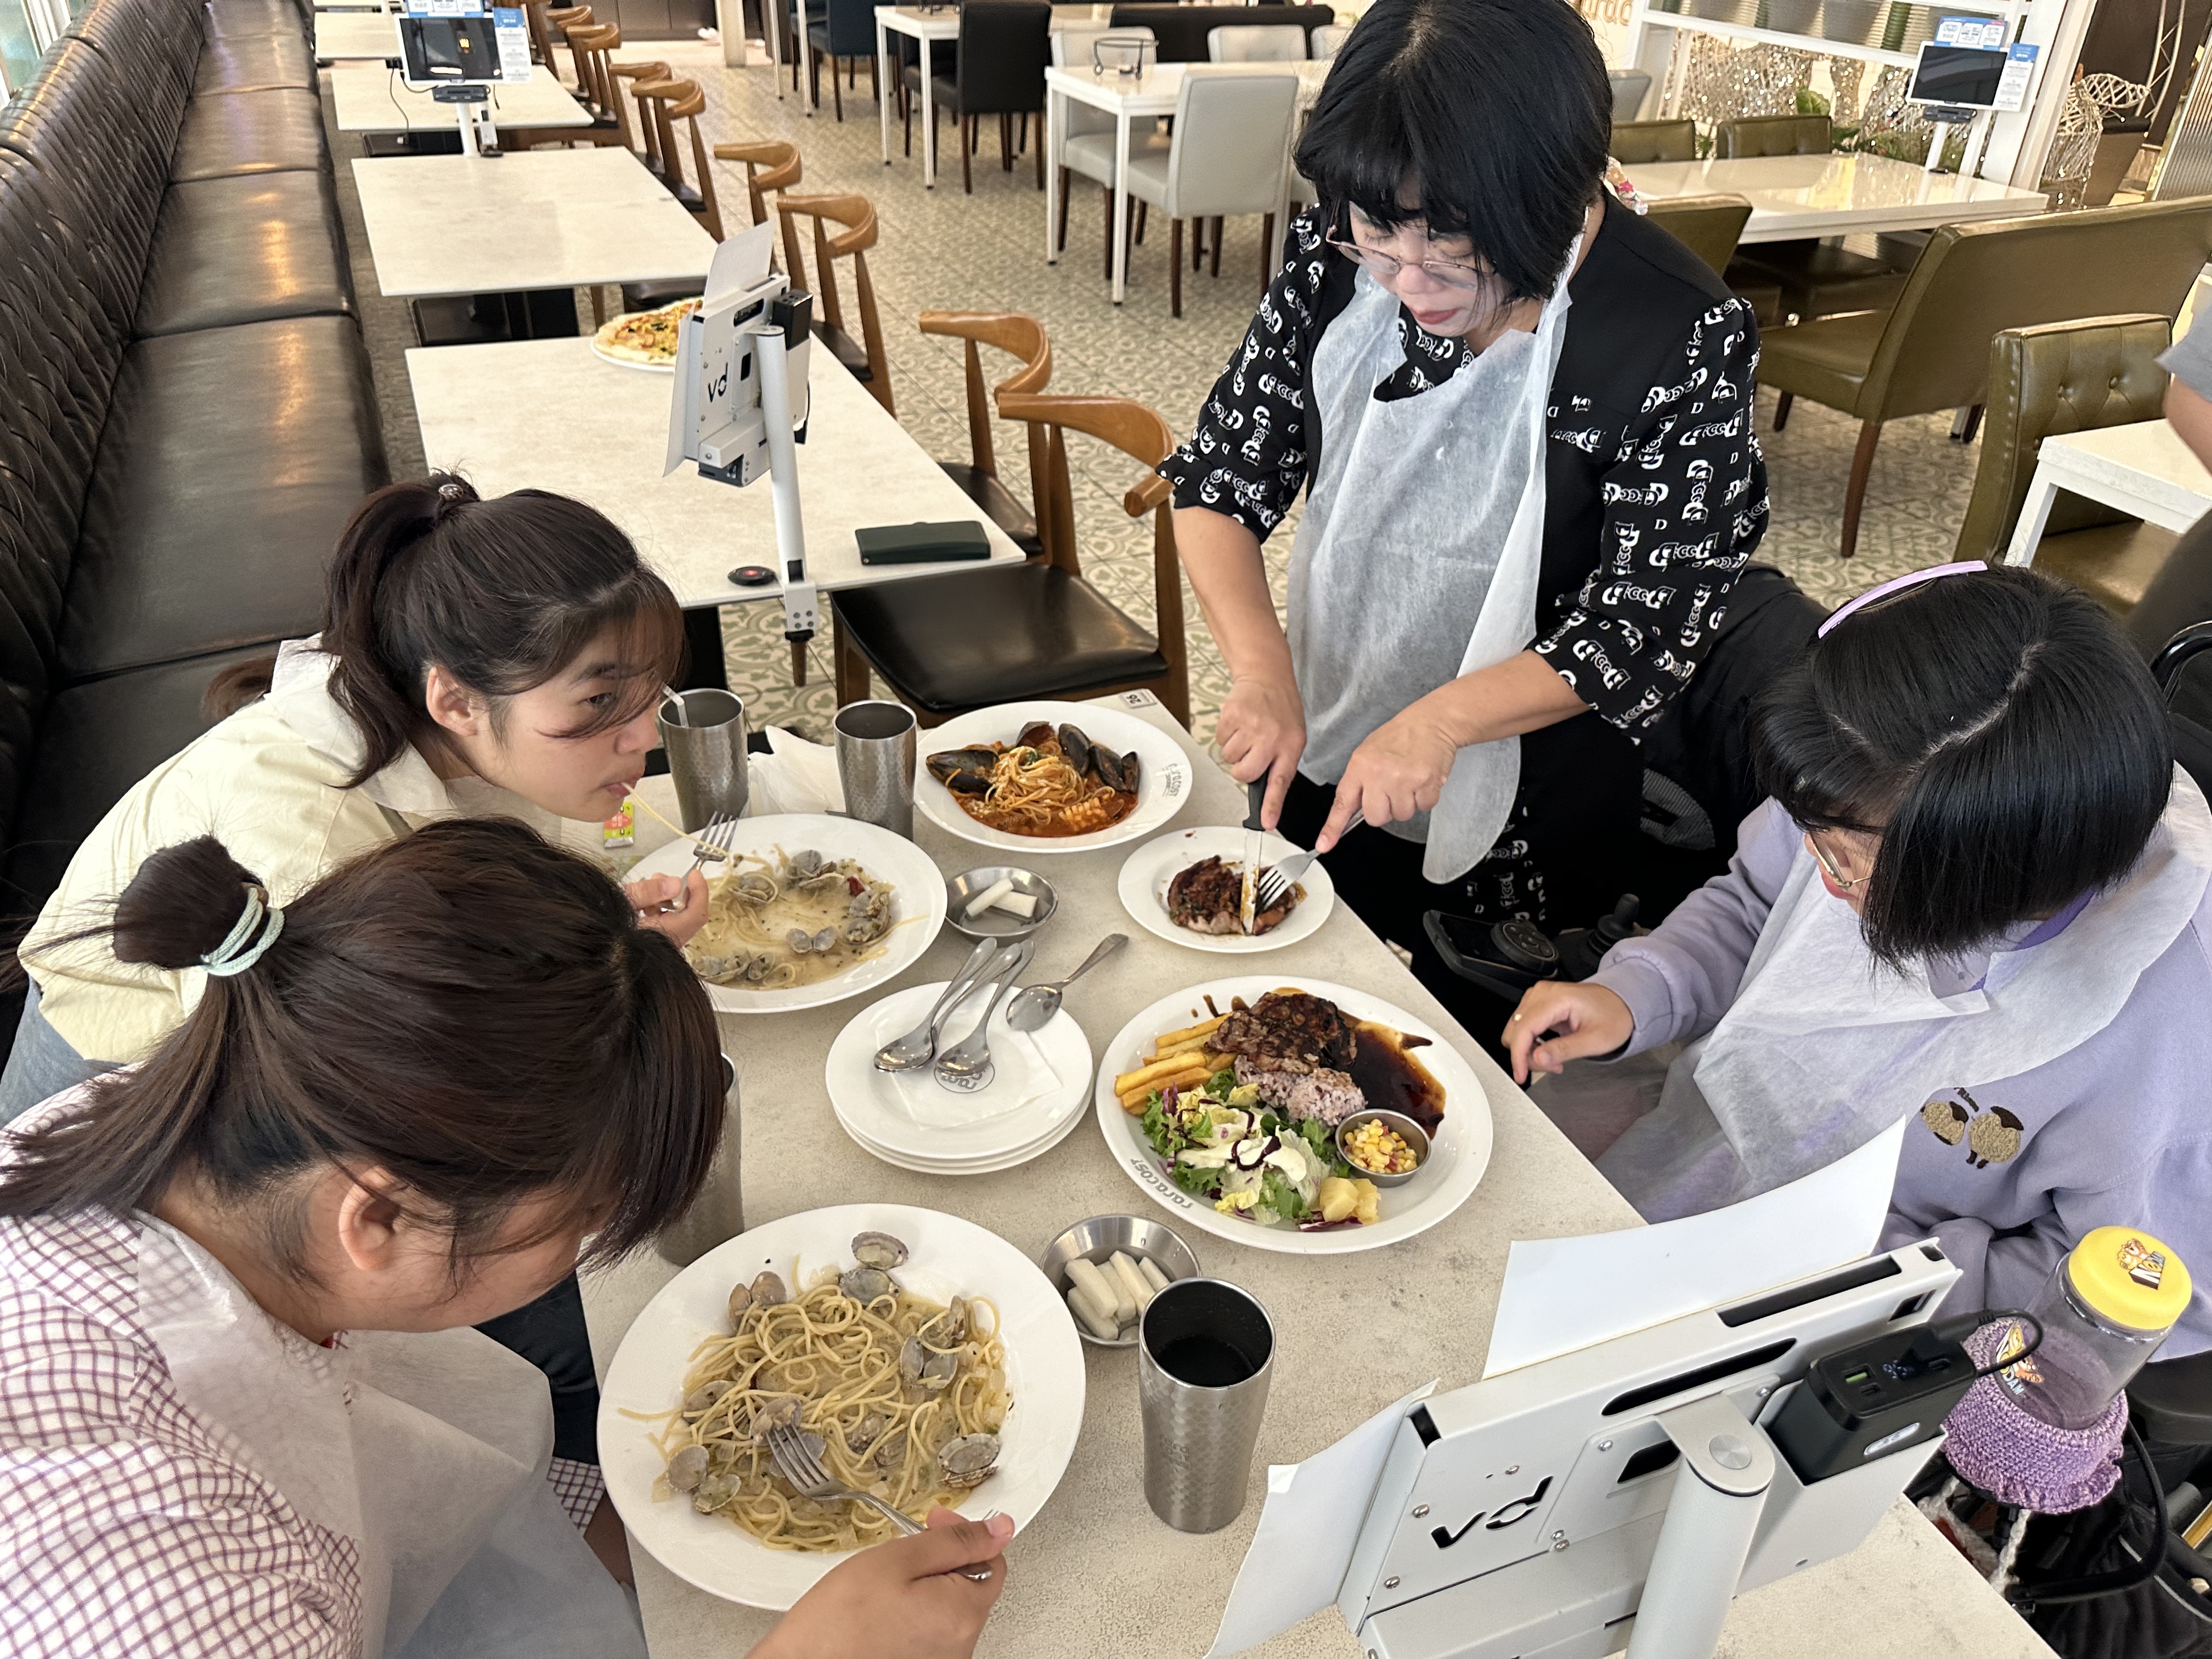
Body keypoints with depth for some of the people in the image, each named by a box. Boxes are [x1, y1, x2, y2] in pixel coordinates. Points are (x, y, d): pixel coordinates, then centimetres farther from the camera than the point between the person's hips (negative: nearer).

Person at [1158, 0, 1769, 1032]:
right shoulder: (1340, 259, -13)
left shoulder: (1682, 338, -24)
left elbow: (1650, 626, -20)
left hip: (1518, 828, -4)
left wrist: (1439, 720, -35)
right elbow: (1221, 480, -8)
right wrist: (1261, 664, -25)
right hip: (1325, 760, 4)